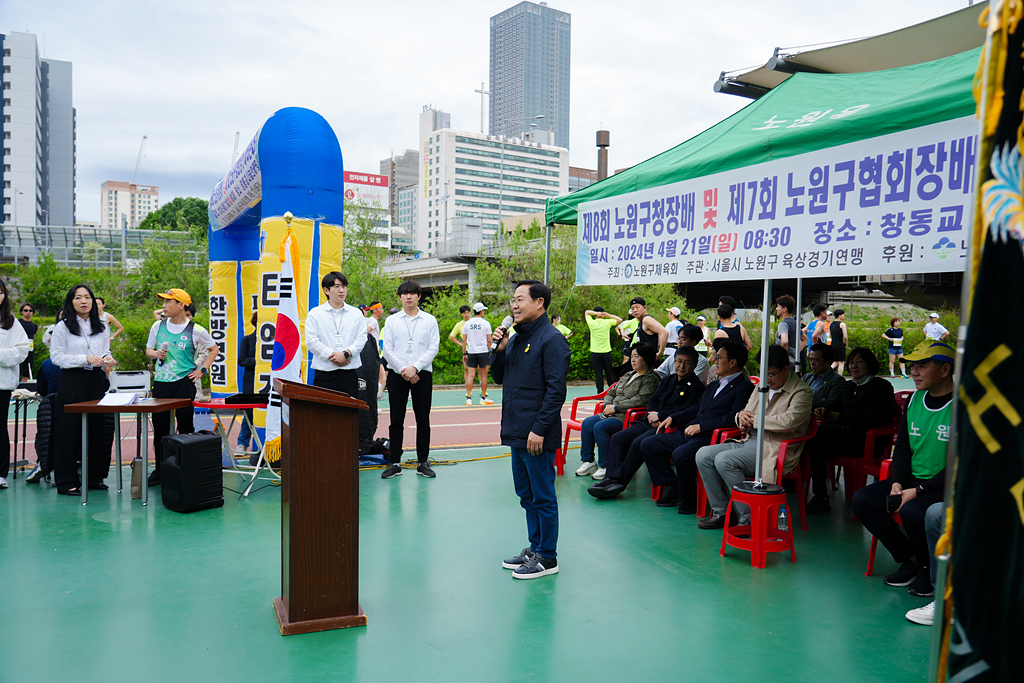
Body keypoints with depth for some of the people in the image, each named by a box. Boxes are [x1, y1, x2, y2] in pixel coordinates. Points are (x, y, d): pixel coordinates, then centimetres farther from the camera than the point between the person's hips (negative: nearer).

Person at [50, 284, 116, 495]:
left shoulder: (102, 328, 13)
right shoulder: (63, 327, -1)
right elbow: (56, 356, -7)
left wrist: (106, 358, -5)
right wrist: (85, 359, -17)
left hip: (96, 381, 4)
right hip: (72, 381, -4)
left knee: (96, 428, 7)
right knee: (69, 430, -3)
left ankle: (94, 476, 17)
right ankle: (66, 481, 4)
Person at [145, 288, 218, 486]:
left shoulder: (195, 330, -3)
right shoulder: (158, 326, 7)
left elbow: (213, 349, 10)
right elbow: (148, 349, 19)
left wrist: (203, 369, 1)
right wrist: (156, 353, -4)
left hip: (184, 382, -3)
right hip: (161, 382, 4)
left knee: (185, 426, 0)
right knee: (159, 426, 6)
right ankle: (160, 470, 17)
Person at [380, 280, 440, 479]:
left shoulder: (430, 320, 6)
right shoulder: (392, 321, 8)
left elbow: (433, 348, -2)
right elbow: (388, 350, 3)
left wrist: (414, 368, -12)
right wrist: (402, 370, -9)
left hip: (422, 374, 0)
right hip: (396, 374, 0)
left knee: (423, 420, 3)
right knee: (396, 420, 2)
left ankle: (423, 462, 12)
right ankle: (394, 463, 9)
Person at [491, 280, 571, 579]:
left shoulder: (552, 340, -13)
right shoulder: (516, 338, 15)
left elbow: (556, 390, -19)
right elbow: (499, 377, 20)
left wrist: (539, 429, -22)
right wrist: (500, 349, 3)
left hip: (537, 435, -9)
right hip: (517, 432, 9)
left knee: (543, 497, 2)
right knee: (527, 495, 18)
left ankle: (547, 557, 13)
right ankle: (535, 548, 31)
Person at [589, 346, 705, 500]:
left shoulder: (696, 386, -2)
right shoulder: (668, 380, 22)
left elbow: (687, 411, -14)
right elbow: (652, 400, 19)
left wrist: (660, 415, -11)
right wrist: (653, 416, -4)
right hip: (650, 422, 8)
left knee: (638, 443, -29)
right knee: (618, 438, -10)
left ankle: (619, 483, -22)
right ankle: (612, 478, -19)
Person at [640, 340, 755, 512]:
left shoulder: (745, 387, -5)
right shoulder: (714, 385, 24)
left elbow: (733, 419, -17)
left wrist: (701, 426, -18)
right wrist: (672, 418, 17)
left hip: (710, 439, -10)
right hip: (687, 433, 10)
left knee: (680, 455, -36)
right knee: (648, 445, 2)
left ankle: (689, 500, -11)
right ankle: (673, 490, 4)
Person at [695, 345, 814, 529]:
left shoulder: (802, 393, -5)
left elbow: (788, 421, -23)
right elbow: (746, 413, 26)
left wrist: (754, 419, -13)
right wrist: (741, 415, -1)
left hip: (773, 450, -8)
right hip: (748, 441, 9)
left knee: (724, 460, -28)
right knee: (703, 455, -8)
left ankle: (750, 519, -17)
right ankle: (721, 512, -2)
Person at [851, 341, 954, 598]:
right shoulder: (914, 400, 8)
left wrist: (918, 491, -21)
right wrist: (897, 484, -3)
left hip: (949, 487, -7)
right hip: (913, 480, 8)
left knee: (911, 510, -33)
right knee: (862, 500, -8)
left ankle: (930, 568, -2)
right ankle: (909, 558, 6)